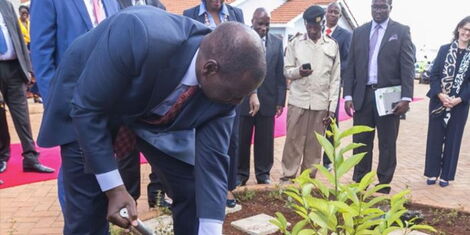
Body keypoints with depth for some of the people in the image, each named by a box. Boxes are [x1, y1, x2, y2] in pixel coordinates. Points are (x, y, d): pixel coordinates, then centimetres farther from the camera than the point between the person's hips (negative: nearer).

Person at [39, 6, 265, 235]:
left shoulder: (224, 84, -23)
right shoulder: (138, 37, -40)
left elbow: (212, 158, -18)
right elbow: (87, 109, -30)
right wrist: (114, 188, -27)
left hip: (157, 114, 4)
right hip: (87, 107, -3)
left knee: (194, 192, -1)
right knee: (88, 209, -8)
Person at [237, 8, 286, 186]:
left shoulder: (277, 42, 7)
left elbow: (280, 74, 6)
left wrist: (280, 100, 2)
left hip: (268, 100, 2)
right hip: (242, 100, -2)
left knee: (265, 141, 8)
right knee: (241, 140, 7)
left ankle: (263, 173, 23)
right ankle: (241, 173, 22)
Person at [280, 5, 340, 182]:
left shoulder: (333, 45, 6)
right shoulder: (295, 43, 5)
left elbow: (335, 78, 6)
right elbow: (287, 71, 6)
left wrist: (332, 106, 1)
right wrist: (298, 71, -17)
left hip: (321, 103, 1)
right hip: (298, 101, -1)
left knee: (314, 143, 6)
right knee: (293, 141, 1)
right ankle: (288, 176, 11)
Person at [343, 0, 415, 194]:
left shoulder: (401, 31, 2)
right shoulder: (359, 32, 10)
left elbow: (407, 66, -4)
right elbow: (351, 66, 8)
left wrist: (406, 97, -14)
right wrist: (348, 95, 0)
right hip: (363, 95, 3)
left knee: (387, 144, 7)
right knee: (361, 142, 8)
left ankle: (383, 186, 18)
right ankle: (359, 184, 20)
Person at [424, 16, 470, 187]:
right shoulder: (444, 49, 3)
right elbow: (434, 74, -1)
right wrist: (440, 95, -14)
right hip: (438, 102, 0)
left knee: (452, 140, 7)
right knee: (435, 138, 6)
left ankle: (446, 175, 18)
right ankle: (433, 172, 18)